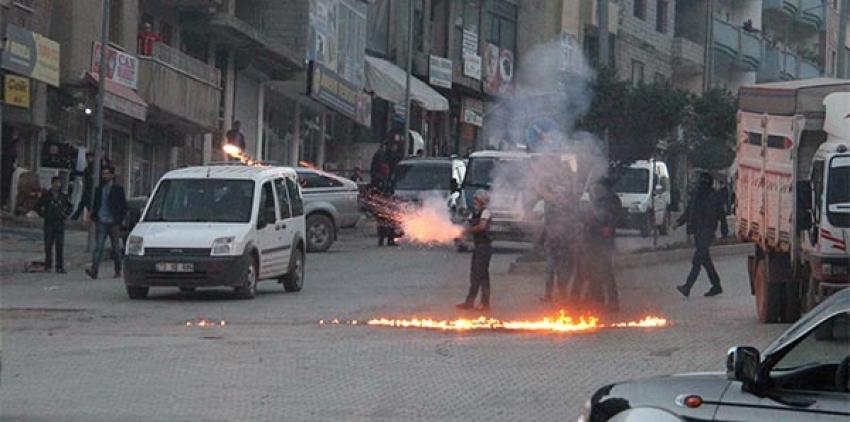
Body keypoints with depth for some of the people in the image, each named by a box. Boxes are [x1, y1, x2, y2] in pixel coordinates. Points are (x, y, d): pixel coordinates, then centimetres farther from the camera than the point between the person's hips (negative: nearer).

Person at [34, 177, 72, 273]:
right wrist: (43, 214, 1)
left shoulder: (63, 197, 7)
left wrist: (66, 214, 9)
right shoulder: (46, 196, 1)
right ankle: (48, 266, 9)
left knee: (60, 246, -4)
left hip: (60, 224, 1)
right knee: (48, 246, 1)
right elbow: (37, 206, 10)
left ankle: (60, 267, -2)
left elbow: (69, 206, 23)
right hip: (49, 224, -1)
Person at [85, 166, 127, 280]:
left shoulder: (118, 189, 2)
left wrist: (119, 219, -7)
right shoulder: (99, 189, 12)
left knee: (116, 248, 7)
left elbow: (124, 206, 2)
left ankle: (118, 271, 19)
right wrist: (94, 216, 3)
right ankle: (94, 270, -21)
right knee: (98, 246, -11)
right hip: (101, 222, 2)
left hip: (113, 223, -2)